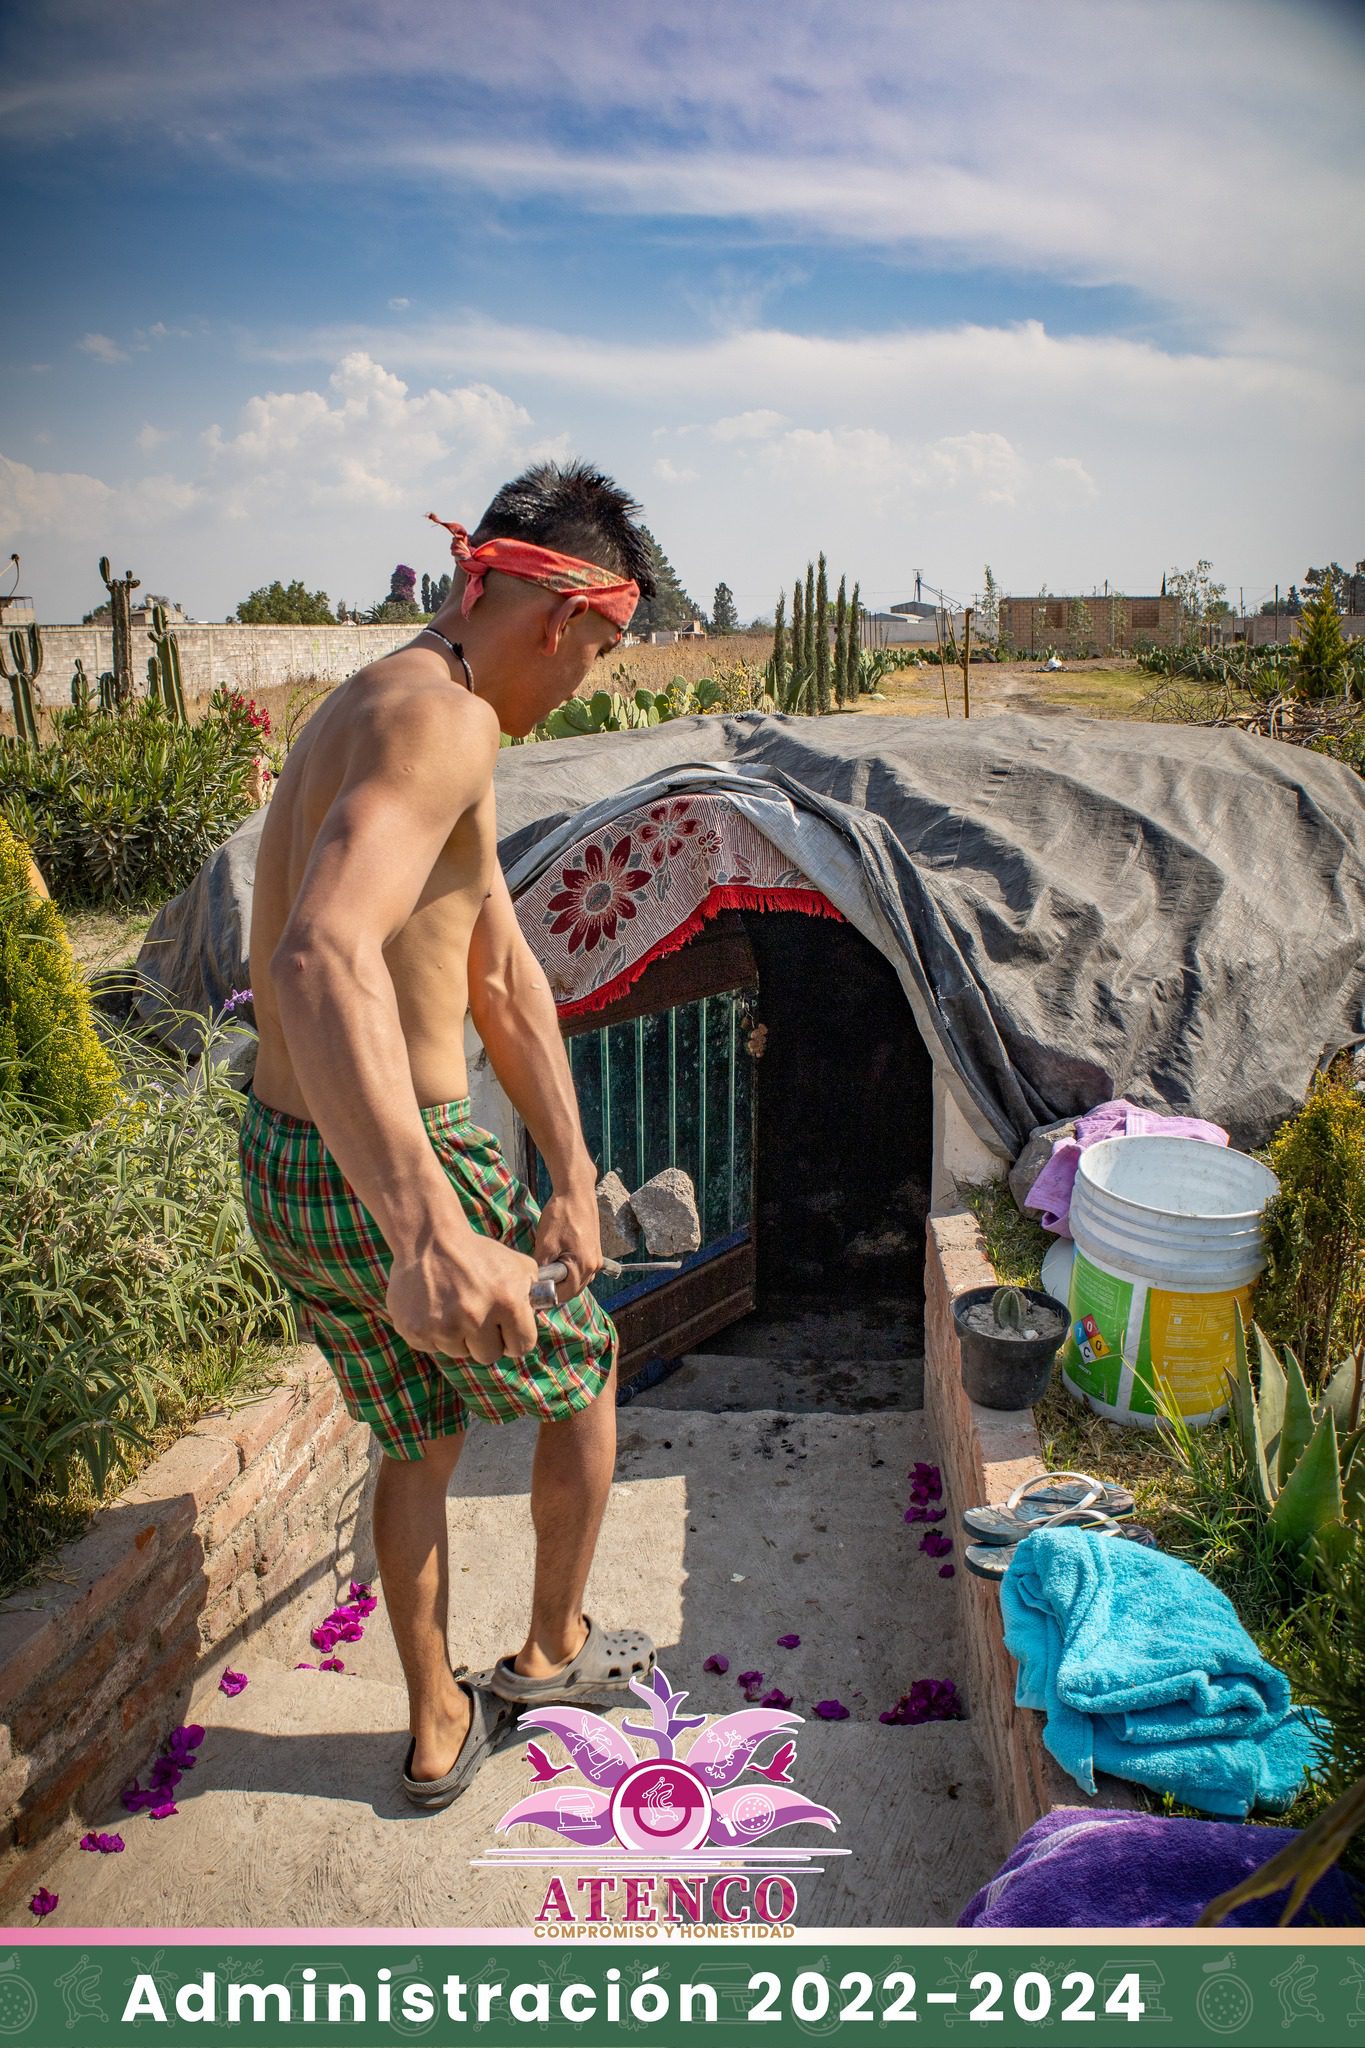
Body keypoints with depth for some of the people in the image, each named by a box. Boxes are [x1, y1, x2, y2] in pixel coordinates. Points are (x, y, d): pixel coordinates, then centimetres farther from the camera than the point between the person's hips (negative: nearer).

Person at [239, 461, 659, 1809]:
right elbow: (323, 958, -40)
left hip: (282, 1166, 9)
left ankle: (439, 1733, 44)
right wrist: (427, 1232, -52)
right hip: (391, 1179, -9)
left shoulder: (391, 710, 13)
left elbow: (504, 977, 10)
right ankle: (552, 1649, 42)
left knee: (418, 1442, 26)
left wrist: (571, 1176, 8)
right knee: (581, 1372, 19)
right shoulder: (440, 717, -21)